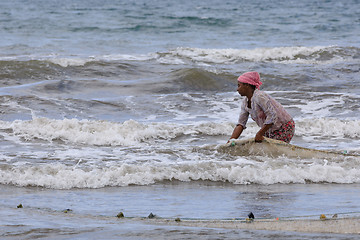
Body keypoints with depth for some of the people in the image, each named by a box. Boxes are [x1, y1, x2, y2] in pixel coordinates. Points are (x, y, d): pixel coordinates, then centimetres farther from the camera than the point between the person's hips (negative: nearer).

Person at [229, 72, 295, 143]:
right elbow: (240, 124, 1)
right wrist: (231, 140, -12)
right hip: (270, 130, 9)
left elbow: (272, 116, -32)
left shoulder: (259, 97, -26)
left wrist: (259, 134, -31)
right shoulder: (245, 103, 1)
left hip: (284, 128, -9)